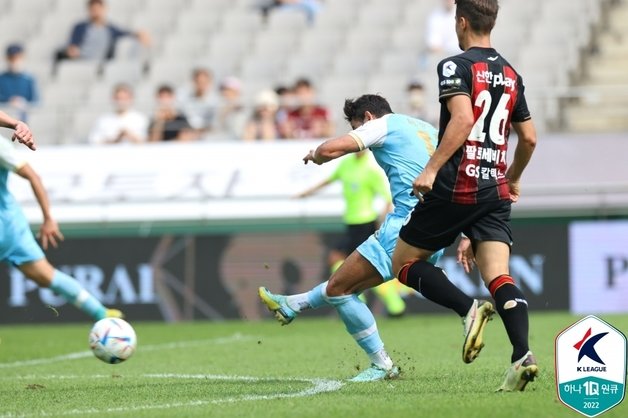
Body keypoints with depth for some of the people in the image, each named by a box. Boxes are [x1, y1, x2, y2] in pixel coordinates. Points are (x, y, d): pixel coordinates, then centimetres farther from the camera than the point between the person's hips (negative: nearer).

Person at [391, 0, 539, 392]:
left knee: (404, 262, 9)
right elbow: (529, 138, 20)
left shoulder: (455, 66, -5)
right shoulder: (510, 75, 15)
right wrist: (512, 180, 36)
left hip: (455, 188, -6)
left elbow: (462, 118, -21)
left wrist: (431, 169, -22)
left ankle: (469, 310, -12)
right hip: (495, 191, 6)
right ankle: (523, 354, -26)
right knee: (499, 276, -5)